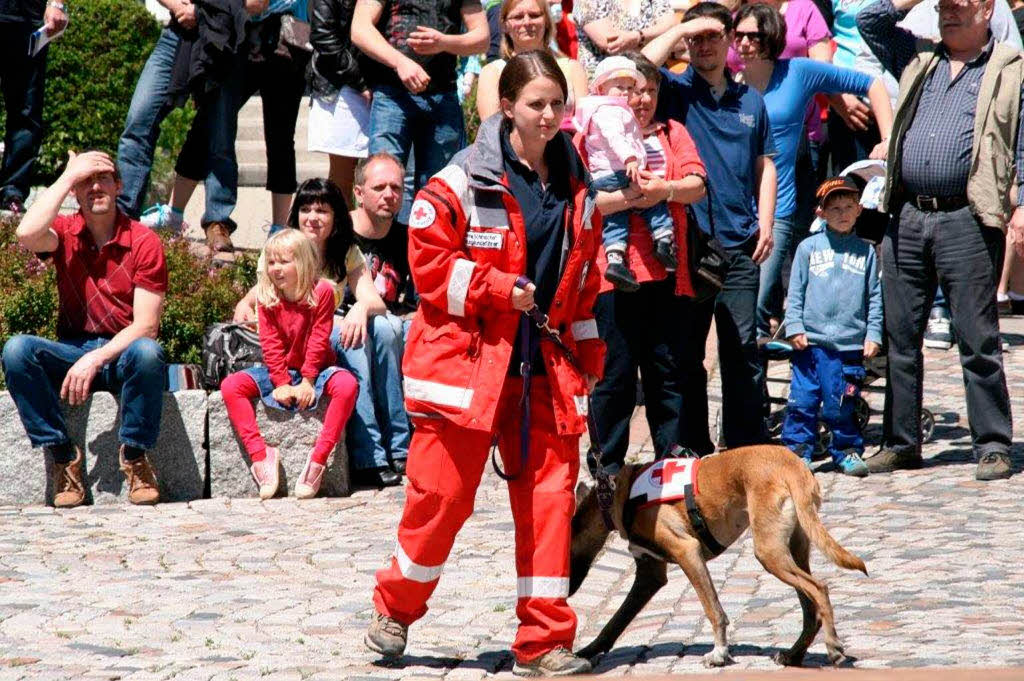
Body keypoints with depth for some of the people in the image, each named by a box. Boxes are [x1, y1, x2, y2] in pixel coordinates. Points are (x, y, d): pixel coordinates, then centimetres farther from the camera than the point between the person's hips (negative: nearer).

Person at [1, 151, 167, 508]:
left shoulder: (144, 242, -5)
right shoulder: (65, 233, 3)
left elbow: (146, 325, -11)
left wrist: (95, 359, -24)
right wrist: (68, 177, -15)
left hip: (123, 352, -2)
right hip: (72, 353, 2)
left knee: (147, 353, -37)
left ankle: (134, 456, -18)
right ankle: (64, 455, -19)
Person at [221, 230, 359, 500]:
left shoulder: (322, 291, -11)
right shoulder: (266, 296, -4)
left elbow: (319, 339, -12)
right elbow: (271, 344, -7)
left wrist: (307, 381, -18)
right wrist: (282, 384, -16)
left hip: (315, 369, -3)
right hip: (278, 370, 3)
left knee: (347, 385, -35)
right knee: (230, 386, -19)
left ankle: (318, 458, -35)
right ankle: (260, 455, -24)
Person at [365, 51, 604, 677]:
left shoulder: (576, 189, 10)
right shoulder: (464, 180, -7)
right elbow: (428, 261, -8)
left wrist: (588, 360, 14)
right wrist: (497, 289, -16)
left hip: (544, 366, 5)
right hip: (466, 359, -5)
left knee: (549, 494, 1)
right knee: (443, 490, 0)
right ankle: (395, 606, 24)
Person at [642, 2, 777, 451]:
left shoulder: (749, 100, 14)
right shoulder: (675, 91, 4)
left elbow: (765, 165, 18)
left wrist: (765, 224, 7)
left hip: (738, 245, 2)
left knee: (743, 348, 0)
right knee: (686, 350, 4)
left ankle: (748, 448, 6)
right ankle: (691, 450, 11)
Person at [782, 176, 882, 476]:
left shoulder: (865, 251, 9)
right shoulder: (808, 248, 6)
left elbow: (875, 296, 10)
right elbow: (795, 292, 6)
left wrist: (873, 334, 2)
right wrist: (794, 327, -3)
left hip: (850, 344, 0)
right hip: (810, 341, 0)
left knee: (842, 405, 2)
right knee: (802, 400, -1)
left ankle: (847, 451, 16)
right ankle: (797, 449, 10)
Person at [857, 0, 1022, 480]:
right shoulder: (918, 59, 18)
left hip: (967, 221, -5)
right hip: (906, 219, 5)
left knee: (978, 340, -3)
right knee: (900, 336, 7)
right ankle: (901, 443, 14)